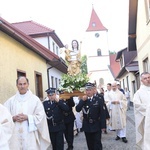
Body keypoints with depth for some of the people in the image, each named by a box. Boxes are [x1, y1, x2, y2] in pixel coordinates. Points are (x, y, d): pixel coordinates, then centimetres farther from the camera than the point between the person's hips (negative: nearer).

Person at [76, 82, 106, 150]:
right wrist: (82, 100, -19)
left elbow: (102, 113, -8)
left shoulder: (98, 100, -6)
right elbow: (77, 109, -10)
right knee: (90, 145, 15)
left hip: (96, 126, -3)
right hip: (87, 126, 3)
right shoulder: (83, 100, 3)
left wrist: (103, 125, -10)